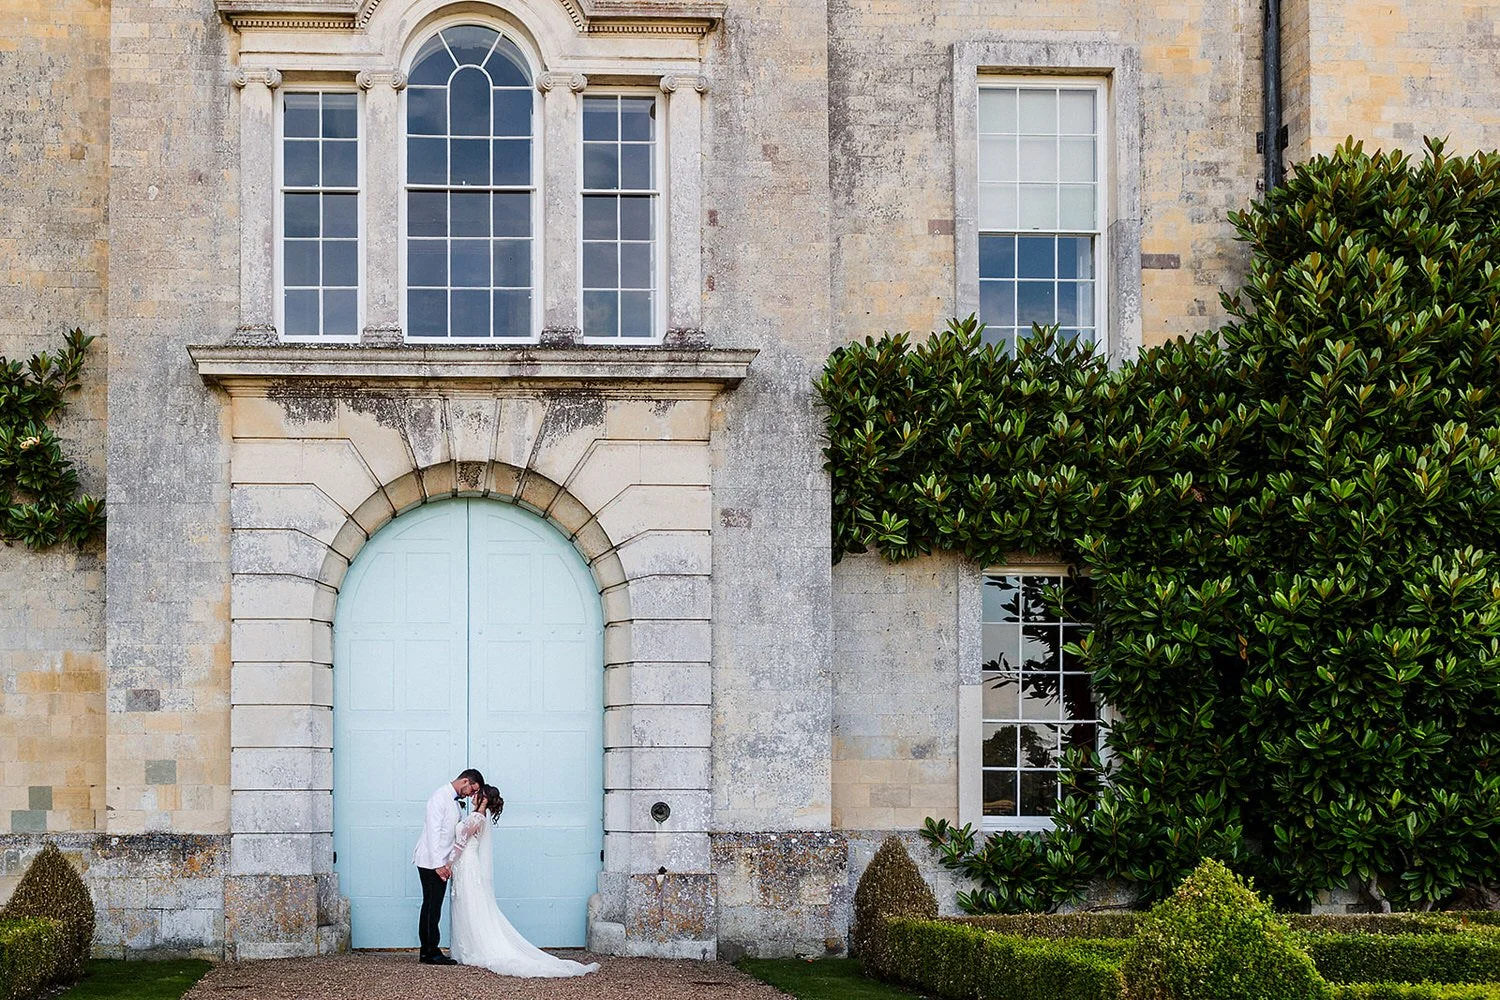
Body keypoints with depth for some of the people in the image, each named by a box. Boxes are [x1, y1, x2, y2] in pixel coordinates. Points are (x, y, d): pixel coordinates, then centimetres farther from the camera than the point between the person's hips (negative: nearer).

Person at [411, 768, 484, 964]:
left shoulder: (454, 800, 17)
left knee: (432, 907, 9)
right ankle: (430, 953, -7)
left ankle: (428, 952, 11)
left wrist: (449, 861, 10)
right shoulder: (440, 797, -13)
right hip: (431, 862, -10)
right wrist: (438, 864, -21)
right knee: (432, 907, -8)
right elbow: (433, 832, -19)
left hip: (440, 863, 10)